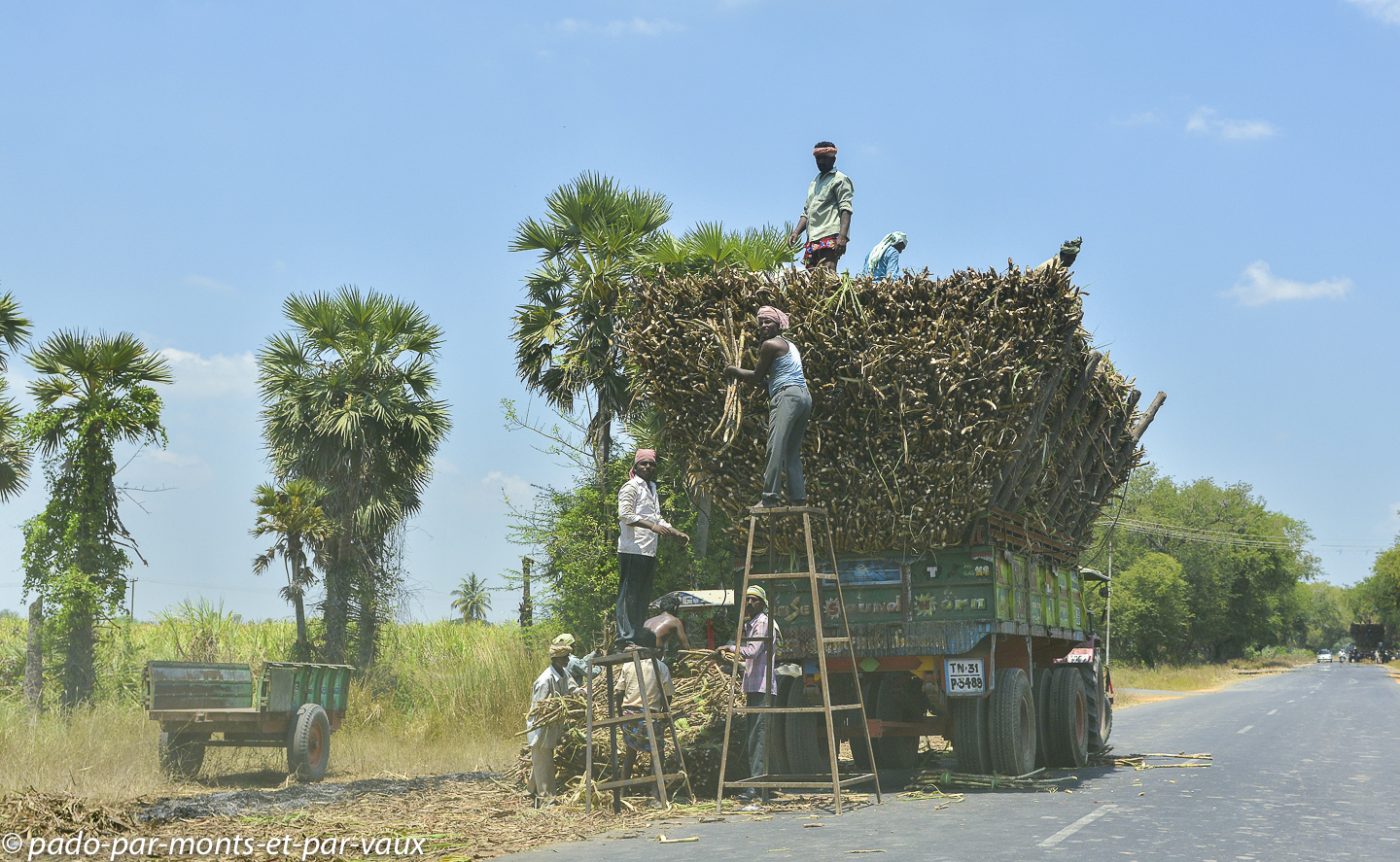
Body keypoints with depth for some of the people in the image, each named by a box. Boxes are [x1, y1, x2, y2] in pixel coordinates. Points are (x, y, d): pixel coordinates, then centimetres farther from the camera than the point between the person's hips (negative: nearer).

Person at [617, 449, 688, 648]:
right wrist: (652, 526, -24)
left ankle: (638, 637, 12)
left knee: (643, 597, 9)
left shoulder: (652, 489, 23)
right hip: (632, 550, -9)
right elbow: (625, 515, -16)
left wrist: (676, 533, 18)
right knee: (629, 595, -10)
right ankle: (625, 639, -12)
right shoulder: (631, 487, -4)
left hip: (649, 551, 9)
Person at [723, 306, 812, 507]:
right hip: (804, 396, 10)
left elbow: (757, 376, 4)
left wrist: (734, 371, 15)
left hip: (787, 396, -10)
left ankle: (770, 497, -26)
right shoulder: (791, 346, 27)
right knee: (793, 452, 11)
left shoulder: (770, 345, 0)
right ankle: (798, 497, 5)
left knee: (776, 447, -17)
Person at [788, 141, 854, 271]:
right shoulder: (814, 183, 28)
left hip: (830, 239, -8)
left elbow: (845, 210, -8)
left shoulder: (840, 180, 3)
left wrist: (842, 236, -22)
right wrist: (796, 232, 10)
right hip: (812, 241, 8)